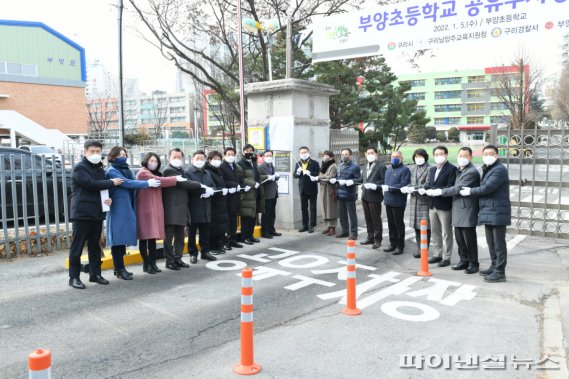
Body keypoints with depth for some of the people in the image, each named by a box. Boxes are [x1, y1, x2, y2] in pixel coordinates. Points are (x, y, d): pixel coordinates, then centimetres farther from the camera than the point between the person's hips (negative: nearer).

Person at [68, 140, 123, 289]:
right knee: (77, 246, 0)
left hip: (97, 213, 7)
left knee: (95, 246, 12)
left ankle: (95, 274, 20)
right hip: (82, 213, -7)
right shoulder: (79, 168, -7)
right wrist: (112, 183, -12)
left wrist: (109, 199, -2)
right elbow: (91, 184, -21)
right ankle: (74, 277, 7)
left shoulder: (100, 169, 16)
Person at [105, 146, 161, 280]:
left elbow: (132, 183, 13)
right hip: (118, 210, -8)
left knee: (123, 237, 10)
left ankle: (119, 268, 18)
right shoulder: (112, 171, -7)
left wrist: (148, 182, -2)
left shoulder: (126, 169, 17)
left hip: (128, 209, 8)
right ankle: (119, 269, 1)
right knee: (118, 238, -4)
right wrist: (147, 183, -13)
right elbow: (127, 183, -17)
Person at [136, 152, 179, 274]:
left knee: (153, 237, 7)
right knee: (144, 237, -3)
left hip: (155, 209, 8)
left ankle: (152, 263, 11)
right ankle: (146, 264, 2)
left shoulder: (155, 174, 24)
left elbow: (159, 184, 16)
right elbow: (159, 181, -16)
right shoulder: (142, 173, -7)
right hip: (145, 209, -8)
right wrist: (175, 179, -8)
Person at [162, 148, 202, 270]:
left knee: (180, 237, 12)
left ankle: (177, 259, 19)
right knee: (169, 237, 0)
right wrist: (200, 185, -10)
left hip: (181, 209, 9)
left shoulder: (180, 170, 20)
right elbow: (182, 183, -19)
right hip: (171, 209, -8)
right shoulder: (168, 170, -10)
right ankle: (169, 261, 6)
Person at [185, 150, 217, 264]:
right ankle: (193, 253, 13)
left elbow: (213, 187, 12)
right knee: (192, 233, 4)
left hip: (205, 208, 6)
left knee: (205, 232, 12)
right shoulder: (187, 172, -4)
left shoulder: (207, 173, 19)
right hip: (193, 208, -6)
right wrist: (204, 189, -17)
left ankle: (205, 251, 22)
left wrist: (210, 191, -11)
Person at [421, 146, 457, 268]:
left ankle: (446, 257, 10)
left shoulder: (452, 168, -7)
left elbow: (451, 186, -16)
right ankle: (437, 254, 27)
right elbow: (428, 184, 12)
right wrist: (424, 189, -9)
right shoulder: (432, 169, 17)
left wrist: (437, 191, -23)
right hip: (432, 205, 7)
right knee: (435, 232, 15)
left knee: (446, 233, 2)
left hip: (445, 205, -7)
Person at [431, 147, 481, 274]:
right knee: (459, 238, 14)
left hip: (467, 211, -9)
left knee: (469, 238, 0)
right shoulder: (459, 170, 15)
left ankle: (473, 264, 11)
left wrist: (440, 192, -17)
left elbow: (458, 188, -19)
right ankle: (464, 261, 25)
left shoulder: (472, 172, -15)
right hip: (458, 209, 9)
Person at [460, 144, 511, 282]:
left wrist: (470, 191, -9)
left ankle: (500, 272, 1)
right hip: (488, 212, 9)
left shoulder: (499, 169, -13)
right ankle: (494, 267, 27)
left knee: (499, 243, -4)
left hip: (497, 213, -9)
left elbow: (487, 187, -20)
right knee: (491, 242, 16)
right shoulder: (487, 169, 19)